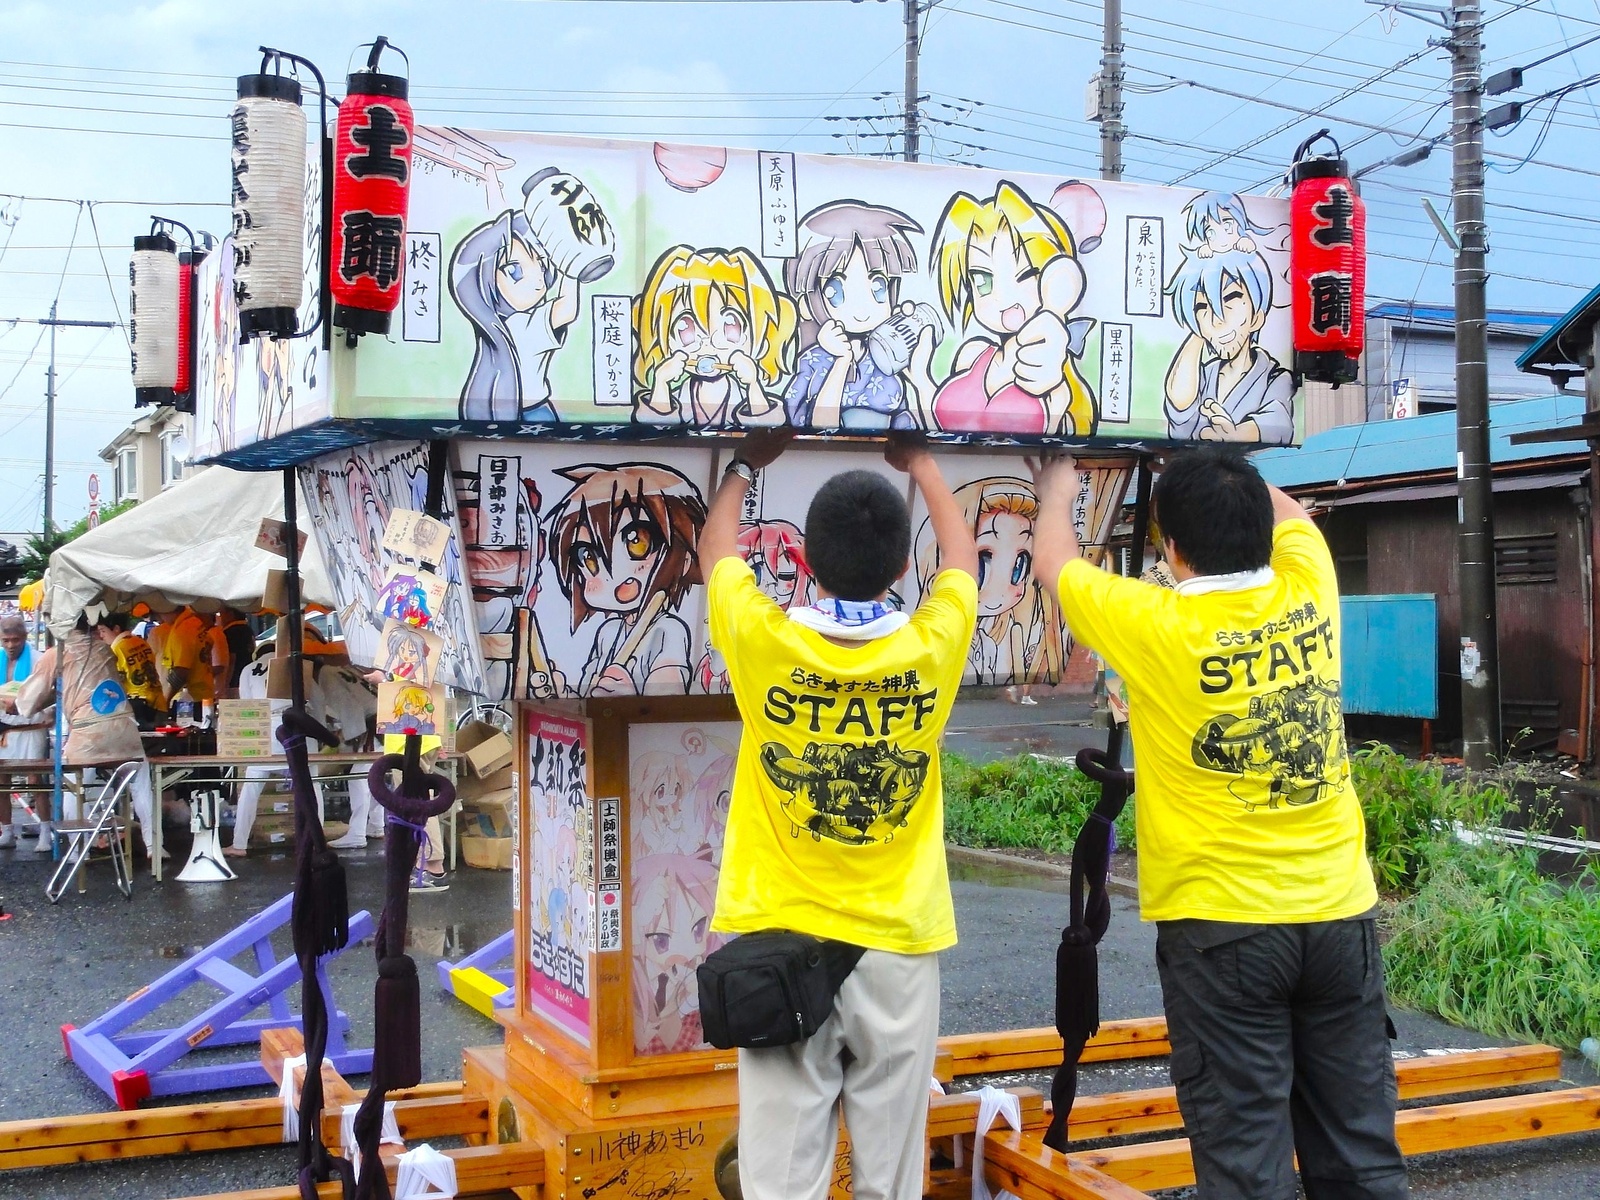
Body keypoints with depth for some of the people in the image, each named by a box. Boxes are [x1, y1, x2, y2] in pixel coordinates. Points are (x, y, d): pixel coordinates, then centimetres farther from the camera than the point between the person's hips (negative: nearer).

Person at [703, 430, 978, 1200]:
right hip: (899, 948, 1)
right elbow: (962, 556, 15)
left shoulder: (763, 643, -11)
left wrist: (744, 467, 29)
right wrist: (920, 465, 31)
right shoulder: (932, 647, -8)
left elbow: (716, 549, 12)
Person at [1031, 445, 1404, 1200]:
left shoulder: (1153, 625, -12)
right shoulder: (1308, 592, -2)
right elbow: (1289, 514, 22)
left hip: (1222, 924, -4)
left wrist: (1058, 492, 28)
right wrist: (1223, 474, 35)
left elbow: (1053, 561, 8)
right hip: (1340, 912, 4)